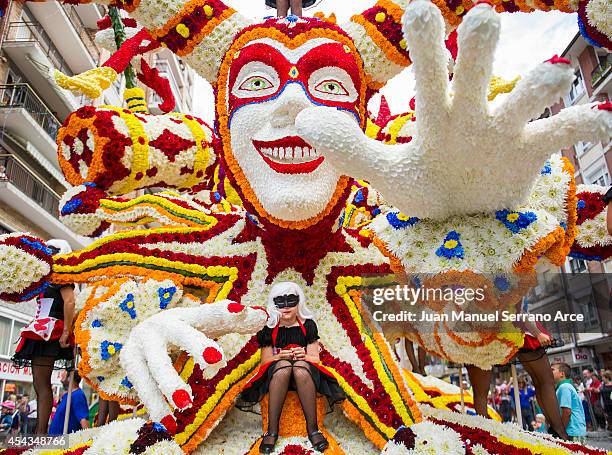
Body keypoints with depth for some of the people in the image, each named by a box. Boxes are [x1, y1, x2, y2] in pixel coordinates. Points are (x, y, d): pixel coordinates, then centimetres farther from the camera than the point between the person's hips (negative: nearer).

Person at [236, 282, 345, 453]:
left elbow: (315, 359, 3)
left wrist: (304, 357, -20)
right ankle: (272, 431, -34)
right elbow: (265, 362, 2)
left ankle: (313, 429, -30)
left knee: (301, 366, -36)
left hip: (305, 375, 0)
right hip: (275, 375, 0)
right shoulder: (269, 328, 2)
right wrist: (279, 357, -20)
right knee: (283, 365, -36)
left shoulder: (308, 325, 3)